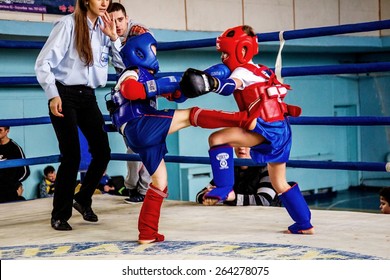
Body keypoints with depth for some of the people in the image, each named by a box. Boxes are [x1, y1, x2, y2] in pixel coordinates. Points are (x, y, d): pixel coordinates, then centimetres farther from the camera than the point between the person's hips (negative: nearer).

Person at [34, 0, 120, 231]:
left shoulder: (103, 28, 7)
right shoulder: (68, 24, -12)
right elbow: (43, 63, -11)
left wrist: (114, 38, -6)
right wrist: (53, 95, -18)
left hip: (87, 96, 6)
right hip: (65, 95, -6)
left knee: (102, 151, 2)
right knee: (72, 155, -8)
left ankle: (83, 199, 25)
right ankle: (60, 215, 8)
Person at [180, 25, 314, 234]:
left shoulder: (243, 71, -7)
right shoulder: (259, 71, 22)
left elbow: (229, 86, -29)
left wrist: (212, 84, -48)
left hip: (267, 128, -10)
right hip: (280, 130, 10)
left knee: (217, 138, -16)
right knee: (279, 183, 18)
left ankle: (224, 187, -15)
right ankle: (304, 224, 24)